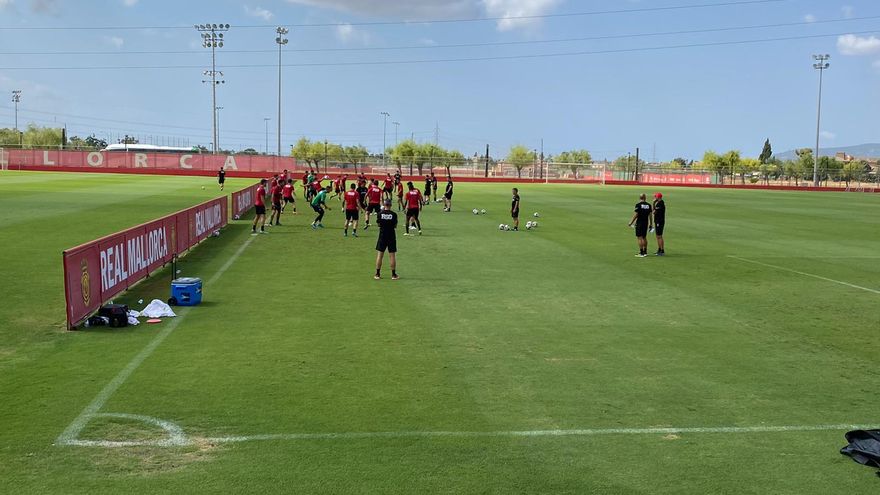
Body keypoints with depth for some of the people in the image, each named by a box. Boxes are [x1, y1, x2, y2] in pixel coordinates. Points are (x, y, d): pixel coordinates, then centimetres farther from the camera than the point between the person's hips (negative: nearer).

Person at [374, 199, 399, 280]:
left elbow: (378, 224, 6)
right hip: (391, 236, -1)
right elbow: (395, 226, -3)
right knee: (392, 255, 4)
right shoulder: (394, 214, -8)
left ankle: (377, 274, 8)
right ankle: (393, 275, 6)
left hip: (382, 236, 1)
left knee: (379, 255, 6)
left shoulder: (380, 213, -7)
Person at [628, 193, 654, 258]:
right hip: (646, 223, 6)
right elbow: (650, 215, 7)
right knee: (644, 237, 15)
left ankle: (641, 253, -5)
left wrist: (631, 222, -4)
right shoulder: (648, 205, 5)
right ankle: (645, 252, 19)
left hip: (639, 223, -6)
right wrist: (650, 224, 14)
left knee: (640, 238, -3)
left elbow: (636, 215, -12)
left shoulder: (638, 205, -10)